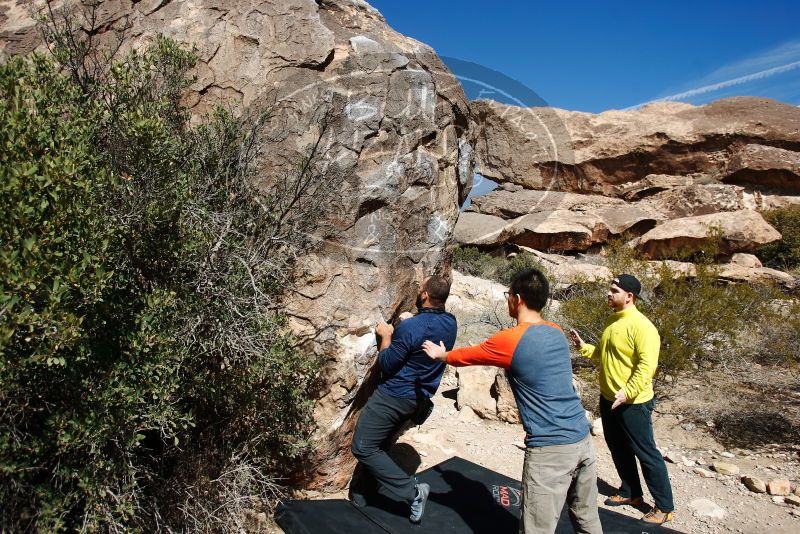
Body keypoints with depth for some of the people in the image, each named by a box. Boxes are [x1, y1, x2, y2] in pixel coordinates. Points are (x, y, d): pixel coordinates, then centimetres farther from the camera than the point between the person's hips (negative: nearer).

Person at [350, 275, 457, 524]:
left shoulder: (410, 327, -25)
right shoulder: (450, 323, -2)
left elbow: (386, 365, -16)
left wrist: (386, 335, -3)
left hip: (395, 396, -8)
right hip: (420, 397, 9)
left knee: (363, 447, -1)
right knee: (380, 443, 22)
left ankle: (412, 491, -2)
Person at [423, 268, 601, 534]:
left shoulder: (509, 340, -12)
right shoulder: (556, 333, 9)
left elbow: (468, 355, 7)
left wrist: (441, 354, 27)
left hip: (550, 449, -7)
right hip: (582, 439, 7)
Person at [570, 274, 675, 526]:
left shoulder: (641, 326, -20)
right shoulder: (611, 321, 8)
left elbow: (647, 366, -24)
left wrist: (627, 392, -29)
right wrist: (583, 347, 3)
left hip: (633, 403, -9)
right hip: (608, 399, 9)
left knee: (646, 454, 3)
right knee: (619, 449, 20)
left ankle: (664, 507, 18)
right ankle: (630, 493, 37)